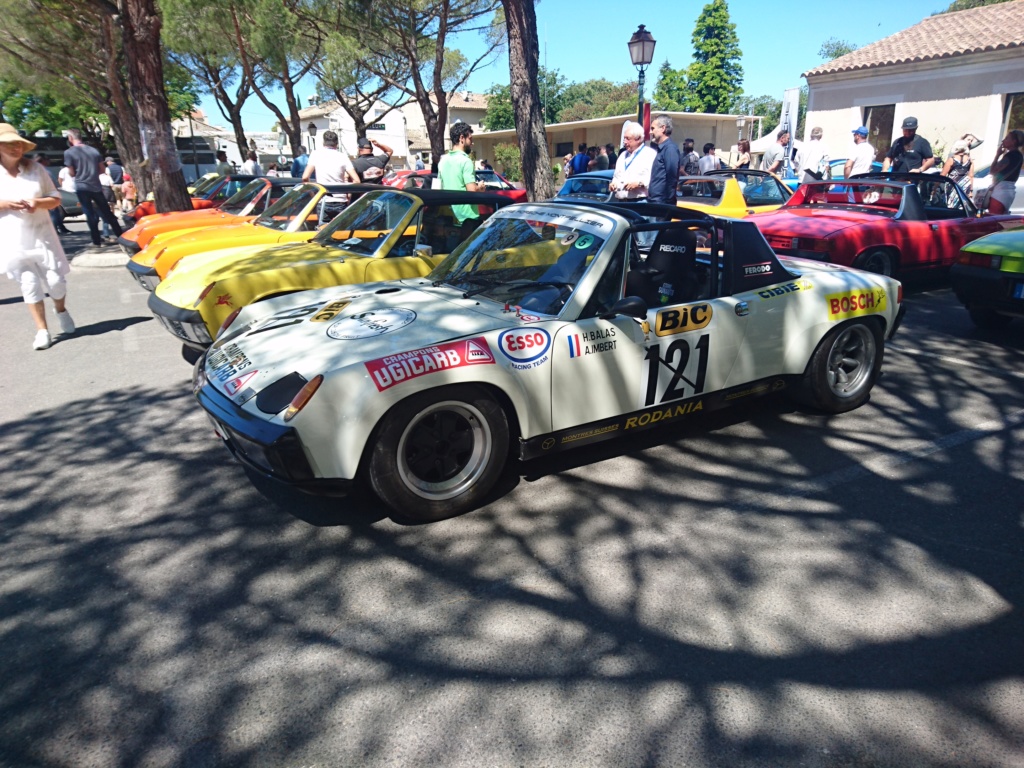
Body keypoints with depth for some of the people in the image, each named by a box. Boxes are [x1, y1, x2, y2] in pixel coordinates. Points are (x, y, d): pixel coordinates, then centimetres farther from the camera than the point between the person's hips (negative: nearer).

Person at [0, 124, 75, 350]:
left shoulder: (36, 168, 3)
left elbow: (56, 198, 6)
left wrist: (39, 203, -13)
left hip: (42, 235, 1)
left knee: (55, 280, 1)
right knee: (29, 284, 1)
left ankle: (62, 311, 32)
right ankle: (42, 330, 8)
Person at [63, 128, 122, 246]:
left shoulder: (69, 152, -5)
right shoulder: (93, 150, 8)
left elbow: (72, 173, -5)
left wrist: (80, 172, 15)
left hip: (82, 187, -3)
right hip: (96, 186, 3)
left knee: (90, 215, 1)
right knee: (107, 212, 10)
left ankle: (96, 241, 0)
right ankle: (121, 235, 9)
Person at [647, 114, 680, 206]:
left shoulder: (670, 148, -11)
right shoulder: (659, 148, 18)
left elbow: (672, 177, -17)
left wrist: (667, 201, -18)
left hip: (663, 203, -9)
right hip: (654, 201, 9)